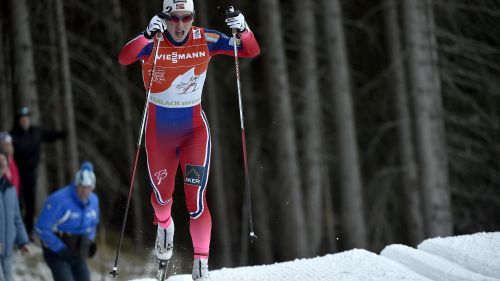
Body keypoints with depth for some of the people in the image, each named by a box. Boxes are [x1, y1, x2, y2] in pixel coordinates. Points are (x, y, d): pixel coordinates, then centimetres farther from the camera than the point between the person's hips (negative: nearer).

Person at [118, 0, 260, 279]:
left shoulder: (205, 41, -10)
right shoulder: (153, 42, -15)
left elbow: (252, 51, -8)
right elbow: (124, 58, -34)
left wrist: (242, 30, -29)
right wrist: (149, 35, -48)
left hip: (194, 127, -1)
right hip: (159, 128, 1)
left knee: (196, 197, -15)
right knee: (162, 193, 20)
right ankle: (164, 225, 54)